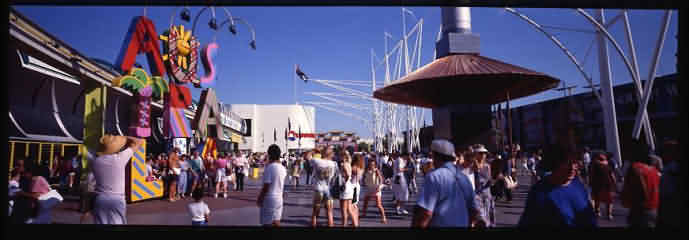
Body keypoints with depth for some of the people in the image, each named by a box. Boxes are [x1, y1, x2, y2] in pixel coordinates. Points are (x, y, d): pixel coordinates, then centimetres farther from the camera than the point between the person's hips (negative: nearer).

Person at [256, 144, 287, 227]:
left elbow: (266, 186, -16)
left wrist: (259, 199, -8)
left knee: (267, 223, 0)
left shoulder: (269, 167, -17)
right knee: (276, 222, 15)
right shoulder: (283, 168, 4)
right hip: (279, 198, 7)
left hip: (269, 198, -7)